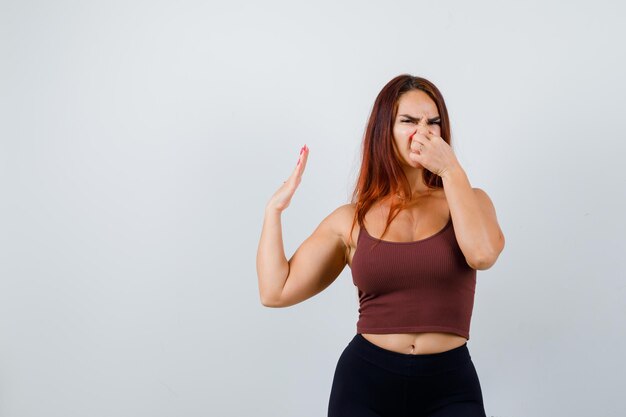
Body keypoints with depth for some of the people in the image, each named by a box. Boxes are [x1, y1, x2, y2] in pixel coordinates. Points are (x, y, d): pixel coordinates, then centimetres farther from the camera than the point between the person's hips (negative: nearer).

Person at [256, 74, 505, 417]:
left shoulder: (468, 200, 4)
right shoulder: (352, 220, 3)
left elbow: (483, 254, -19)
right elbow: (276, 291, 1)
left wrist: (451, 170, -14)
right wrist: (275, 208, 1)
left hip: (450, 387, 0)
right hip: (365, 380, 1)